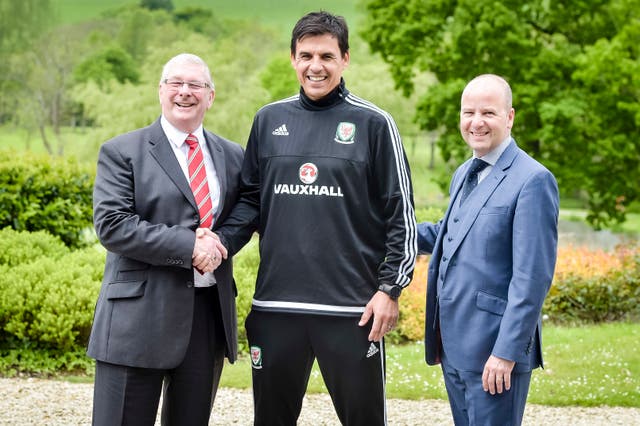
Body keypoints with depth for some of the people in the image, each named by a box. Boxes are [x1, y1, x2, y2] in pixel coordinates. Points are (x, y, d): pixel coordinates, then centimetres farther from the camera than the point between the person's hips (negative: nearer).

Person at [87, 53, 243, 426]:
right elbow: (112, 225, -10)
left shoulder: (232, 156, 14)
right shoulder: (122, 153, 0)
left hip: (211, 317, 4)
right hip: (139, 316, -4)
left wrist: (220, 242, -8)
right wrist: (188, 246, -17)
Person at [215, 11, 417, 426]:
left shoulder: (373, 124, 0)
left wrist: (390, 290, -7)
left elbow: (401, 216, 0)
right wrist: (222, 241, -4)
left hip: (353, 310, -3)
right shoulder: (269, 120, 10)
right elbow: (251, 199, 14)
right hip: (275, 306, 3)